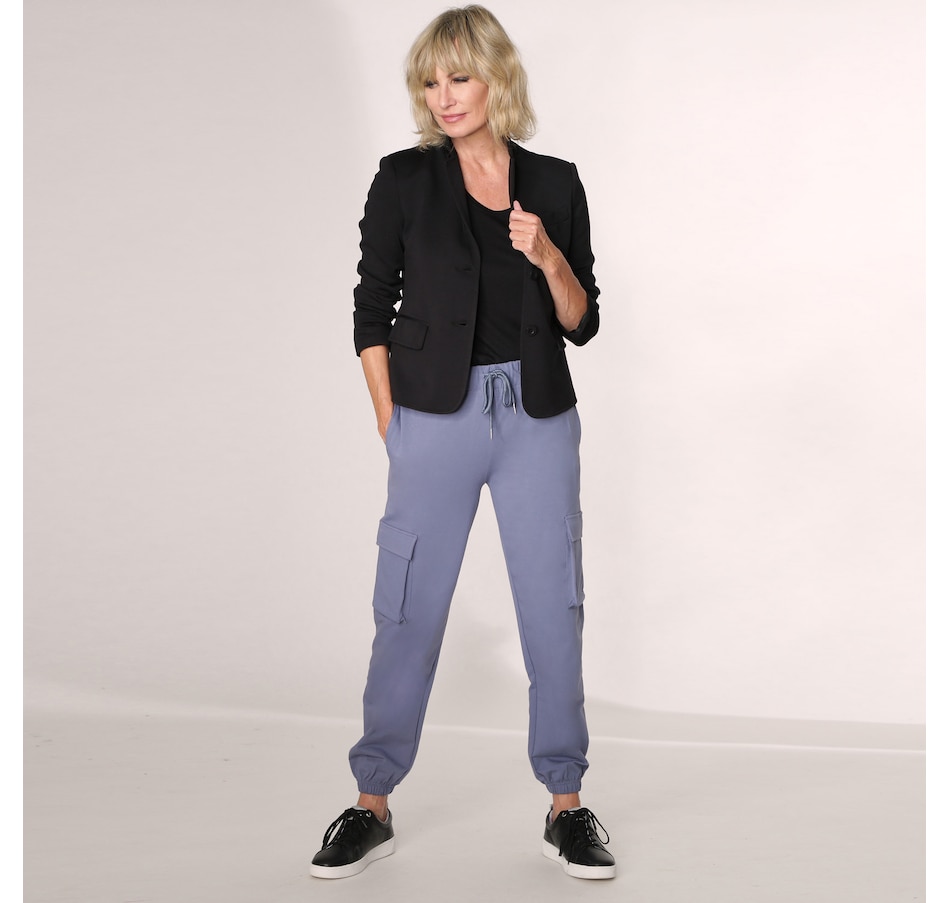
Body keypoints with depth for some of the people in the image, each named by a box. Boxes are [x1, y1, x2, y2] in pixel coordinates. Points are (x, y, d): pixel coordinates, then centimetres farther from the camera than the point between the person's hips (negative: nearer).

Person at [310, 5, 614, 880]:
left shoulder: (555, 184, 5)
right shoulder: (406, 179, 1)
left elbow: (581, 322, 6)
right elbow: (372, 308, 3)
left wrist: (549, 259, -12)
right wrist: (390, 422, -2)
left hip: (538, 418, 2)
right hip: (436, 415, -1)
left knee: (554, 608, 4)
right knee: (408, 612, 2)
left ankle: (566, 806, 18)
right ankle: (372, 806, 15)